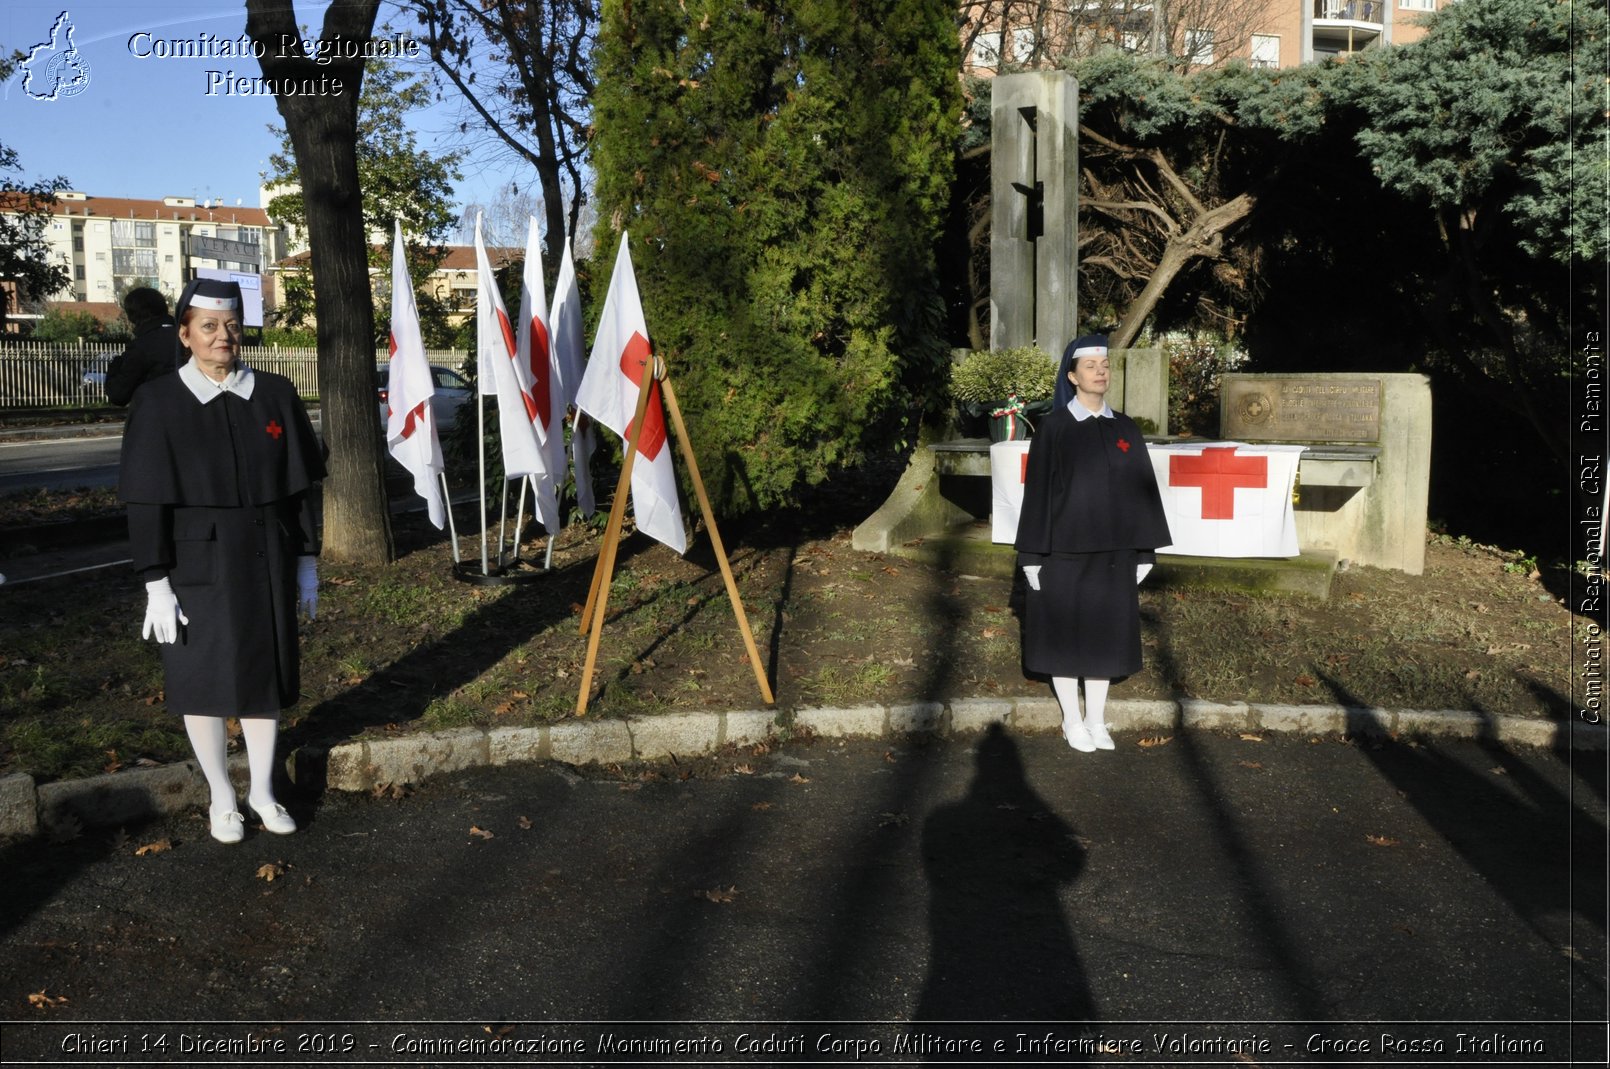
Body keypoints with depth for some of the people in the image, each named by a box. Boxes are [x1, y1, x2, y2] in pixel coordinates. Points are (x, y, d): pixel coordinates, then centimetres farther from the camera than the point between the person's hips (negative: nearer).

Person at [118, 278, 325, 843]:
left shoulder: (274, 395, 0)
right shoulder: (159, 402, -7)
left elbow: (297, 488, 5)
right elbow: (146, 503, -8)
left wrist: (307, 564, 5)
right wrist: (156, 584, -11)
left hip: (266, 561, 2)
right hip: (198, 564, -2)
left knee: (265, 674, 11)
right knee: (204, 680, 9)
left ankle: (263, 791, 29)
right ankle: (221, 797, 27)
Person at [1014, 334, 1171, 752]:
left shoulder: (1125, 429, 5)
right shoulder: (1053, 428, -5)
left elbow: (1141, 489, 8)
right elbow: (1037, 490, -6)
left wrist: (1144, 550, 6)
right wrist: (1033, 554, -8)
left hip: (1113, 550, 3)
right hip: (1064, 547, -3)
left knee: (1105, 630, 10)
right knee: (1065, 631, 5)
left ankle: (1096, 719, 23)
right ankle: (1072, 720, 20)